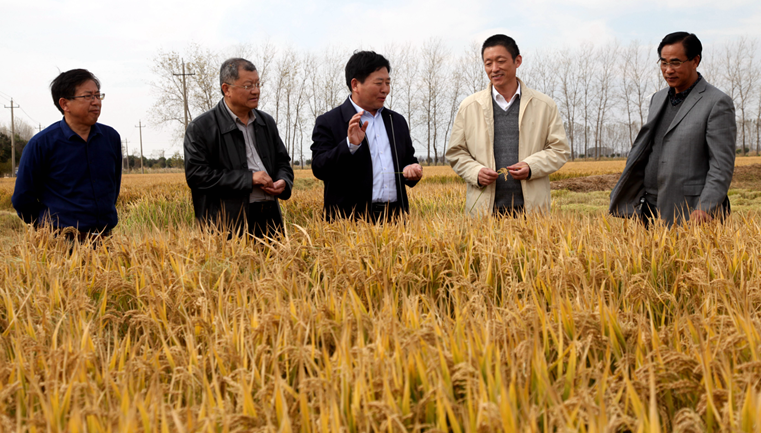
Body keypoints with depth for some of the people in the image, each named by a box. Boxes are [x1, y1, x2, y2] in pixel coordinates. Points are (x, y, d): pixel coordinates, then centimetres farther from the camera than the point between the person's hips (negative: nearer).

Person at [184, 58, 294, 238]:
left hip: (270, 218, 5)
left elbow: (282, 161, 24)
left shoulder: (267, 122, 16)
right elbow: (196, 175, -11)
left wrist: (284, 182, -1)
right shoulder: (201, 128, -2)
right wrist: (248, 178, -15)